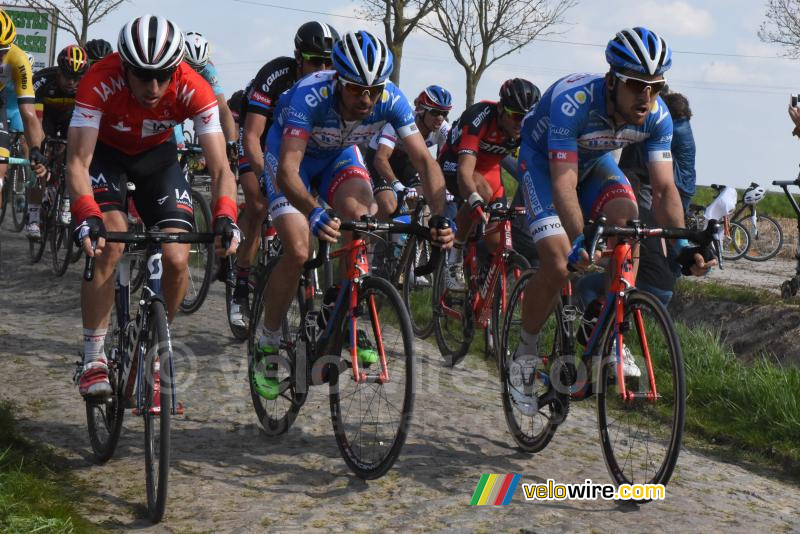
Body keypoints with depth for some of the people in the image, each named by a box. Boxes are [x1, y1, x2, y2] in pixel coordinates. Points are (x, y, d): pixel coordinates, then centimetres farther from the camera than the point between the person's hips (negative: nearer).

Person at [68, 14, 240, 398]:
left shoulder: (193, 90, -31)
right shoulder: (100, 82, -35)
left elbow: (220, 169, -31)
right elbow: (77, 163, -37)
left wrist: (225, 217, -50)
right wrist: (86, 216, -54)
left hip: (156, 154, 2)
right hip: (105, 152, -2)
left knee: (177, 260, -13)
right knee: (110, 245, -26)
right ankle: (93, 358, -13)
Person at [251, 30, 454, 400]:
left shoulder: (391, 100, -29)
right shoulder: (309, 96, -40)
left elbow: (424, 161, -30)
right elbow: (287, 172, -47)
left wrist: (440, 217, -47)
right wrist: (314, 214, -66)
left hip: (340, 155, 3)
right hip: (292, 155, -3)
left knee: (362, 219, -27)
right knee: (298, 252, -18)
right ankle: (267, 344, 3)